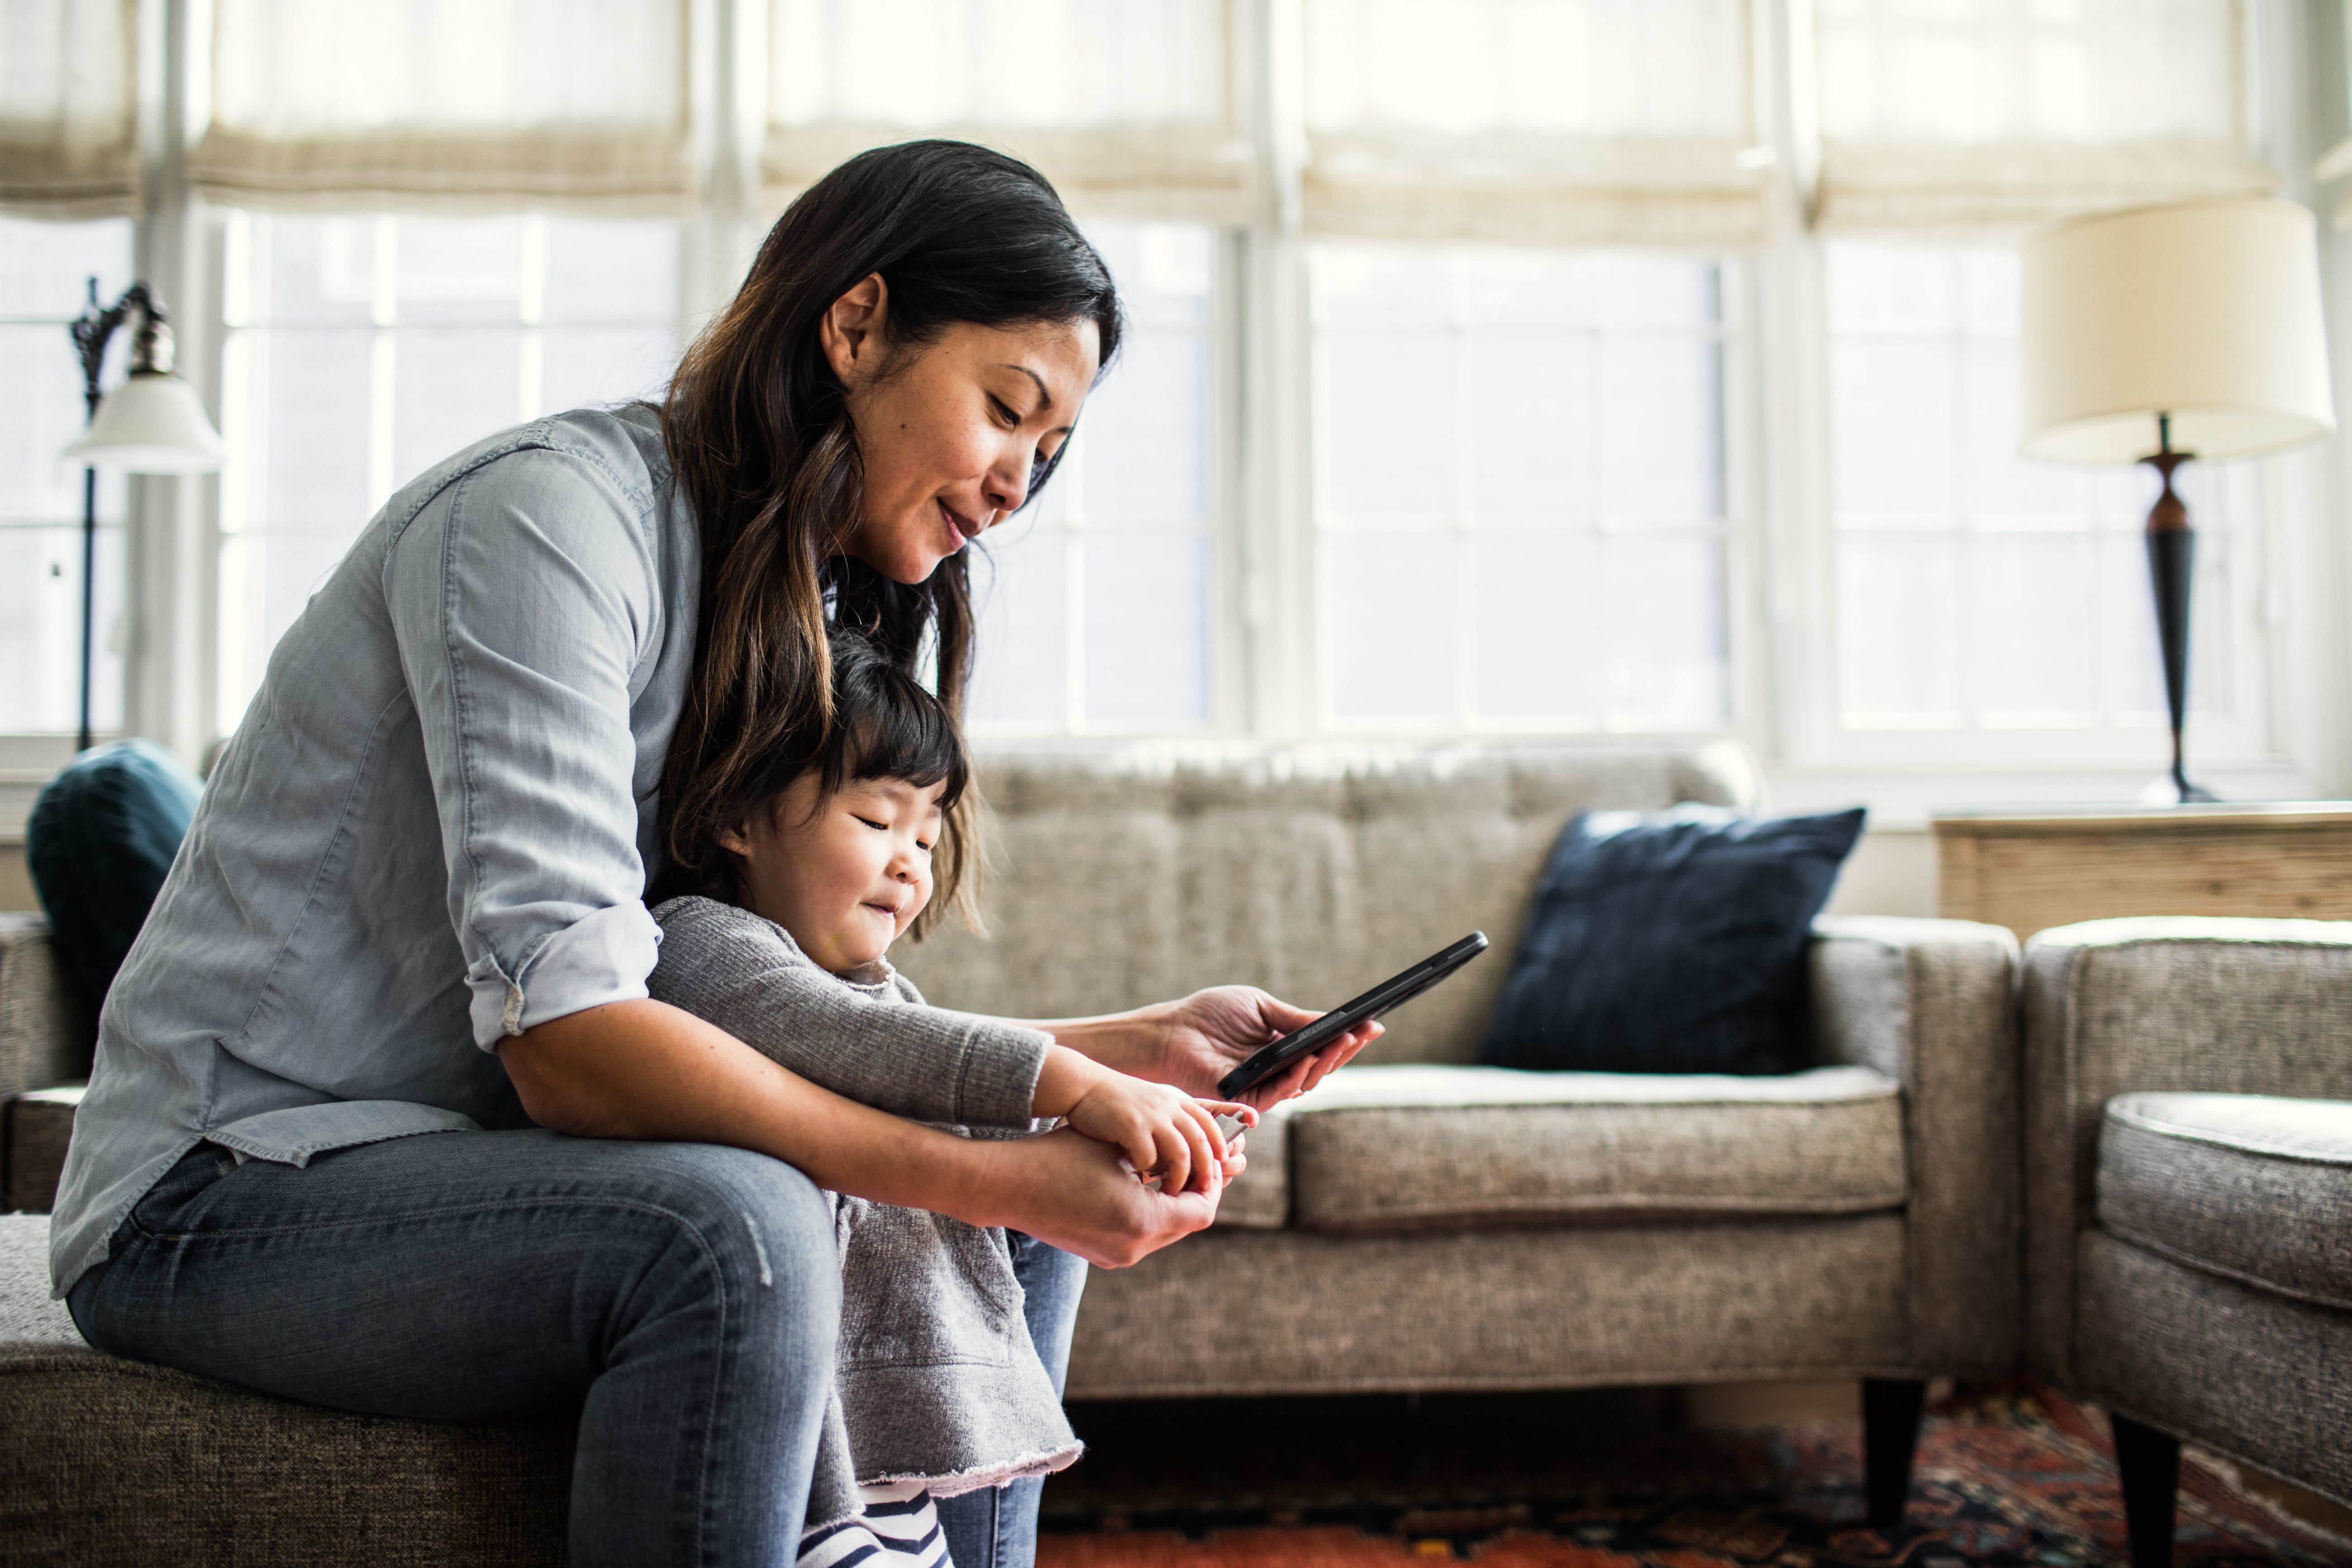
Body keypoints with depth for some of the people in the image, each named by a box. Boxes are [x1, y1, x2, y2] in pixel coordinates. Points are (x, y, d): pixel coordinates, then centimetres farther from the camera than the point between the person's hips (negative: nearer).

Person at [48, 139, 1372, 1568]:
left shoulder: (812, 618, 9)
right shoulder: (552, 511, -20)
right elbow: (567, 1042, -29)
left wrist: (1132, 1047, -4)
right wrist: (993, 1175, -29)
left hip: (474, 1160, 9)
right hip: (228, 1184, -8)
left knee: (1021, 1235, 8)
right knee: (733, 1230, -34)